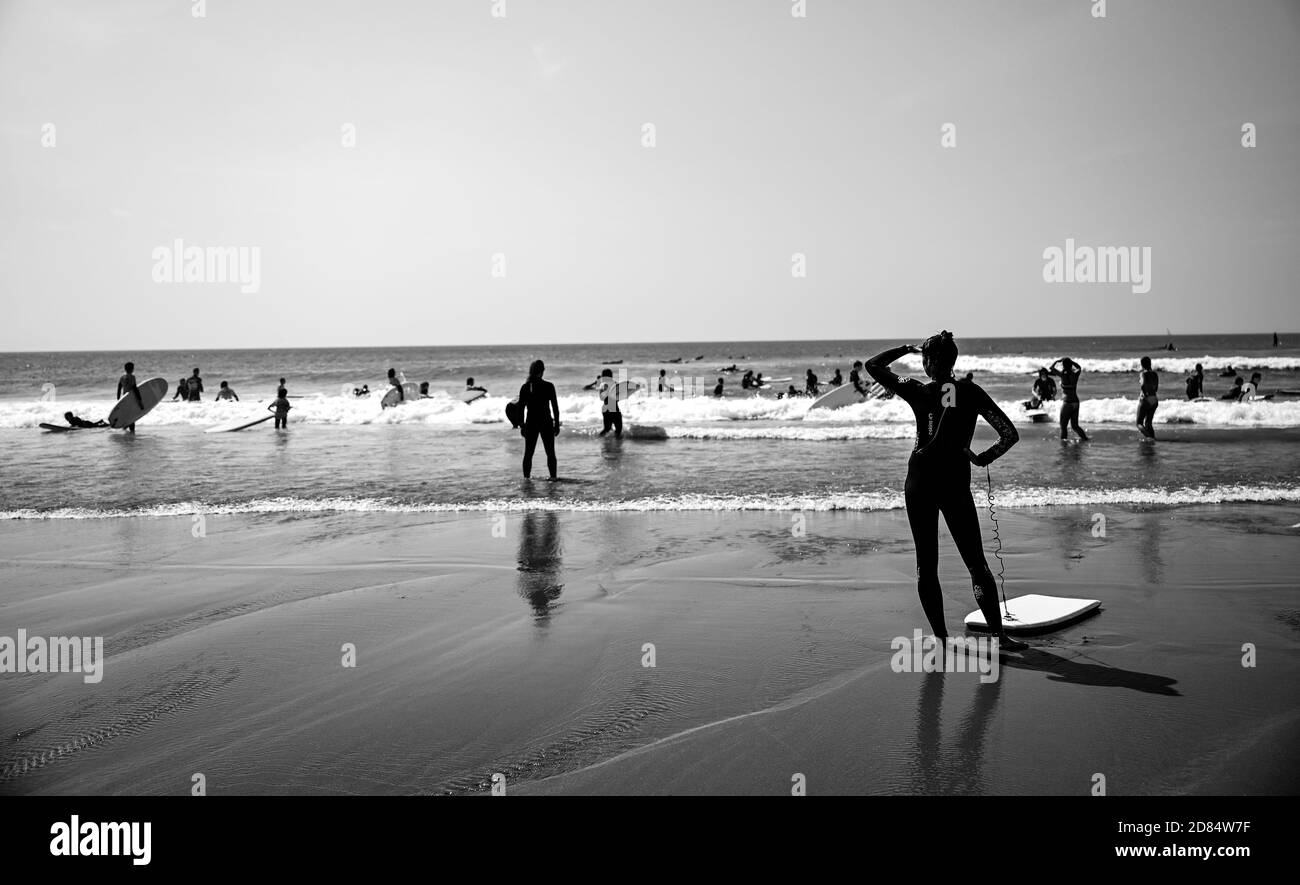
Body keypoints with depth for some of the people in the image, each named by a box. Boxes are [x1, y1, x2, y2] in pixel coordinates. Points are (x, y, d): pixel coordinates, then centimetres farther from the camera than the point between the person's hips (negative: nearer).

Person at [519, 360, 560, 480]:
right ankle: (553, 477, 6)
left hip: (530, 423, 2)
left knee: (528, 453, 9)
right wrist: (557, 424, 3)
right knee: (550, 453, 7)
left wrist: (522, 425, 7)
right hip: (546, 423, -2)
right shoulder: (548, 386, -7)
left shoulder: (525, 387, -1)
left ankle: (526, 477, 8)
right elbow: (555, 407, -5)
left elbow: (521, 408, 1)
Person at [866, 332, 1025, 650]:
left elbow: (873, 365, 6)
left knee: (926, 564, 8)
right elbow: (1010, 435, -5)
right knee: (976, 563, 6)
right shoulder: (971, 392, -1)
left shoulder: (918, 392, -4)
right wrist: (983, 458, 7)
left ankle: (940, 636, 7)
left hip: (920, 483, 0)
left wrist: (907, 348, 13)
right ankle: (998, 635, 0)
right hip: (956, 484, 0)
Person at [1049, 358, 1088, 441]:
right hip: (1076, 402, 7)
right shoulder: (1075, 375, 2)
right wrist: (1070, 361, 21)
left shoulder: (1063, 375, -14)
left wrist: (1057, 361, 9)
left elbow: (1051, 369, -5)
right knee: (1075, 425, 18)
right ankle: (1085, 438, 12)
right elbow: (1079, 367, 25)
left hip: (1067, 403, -6)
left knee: (1063, 426, 1)